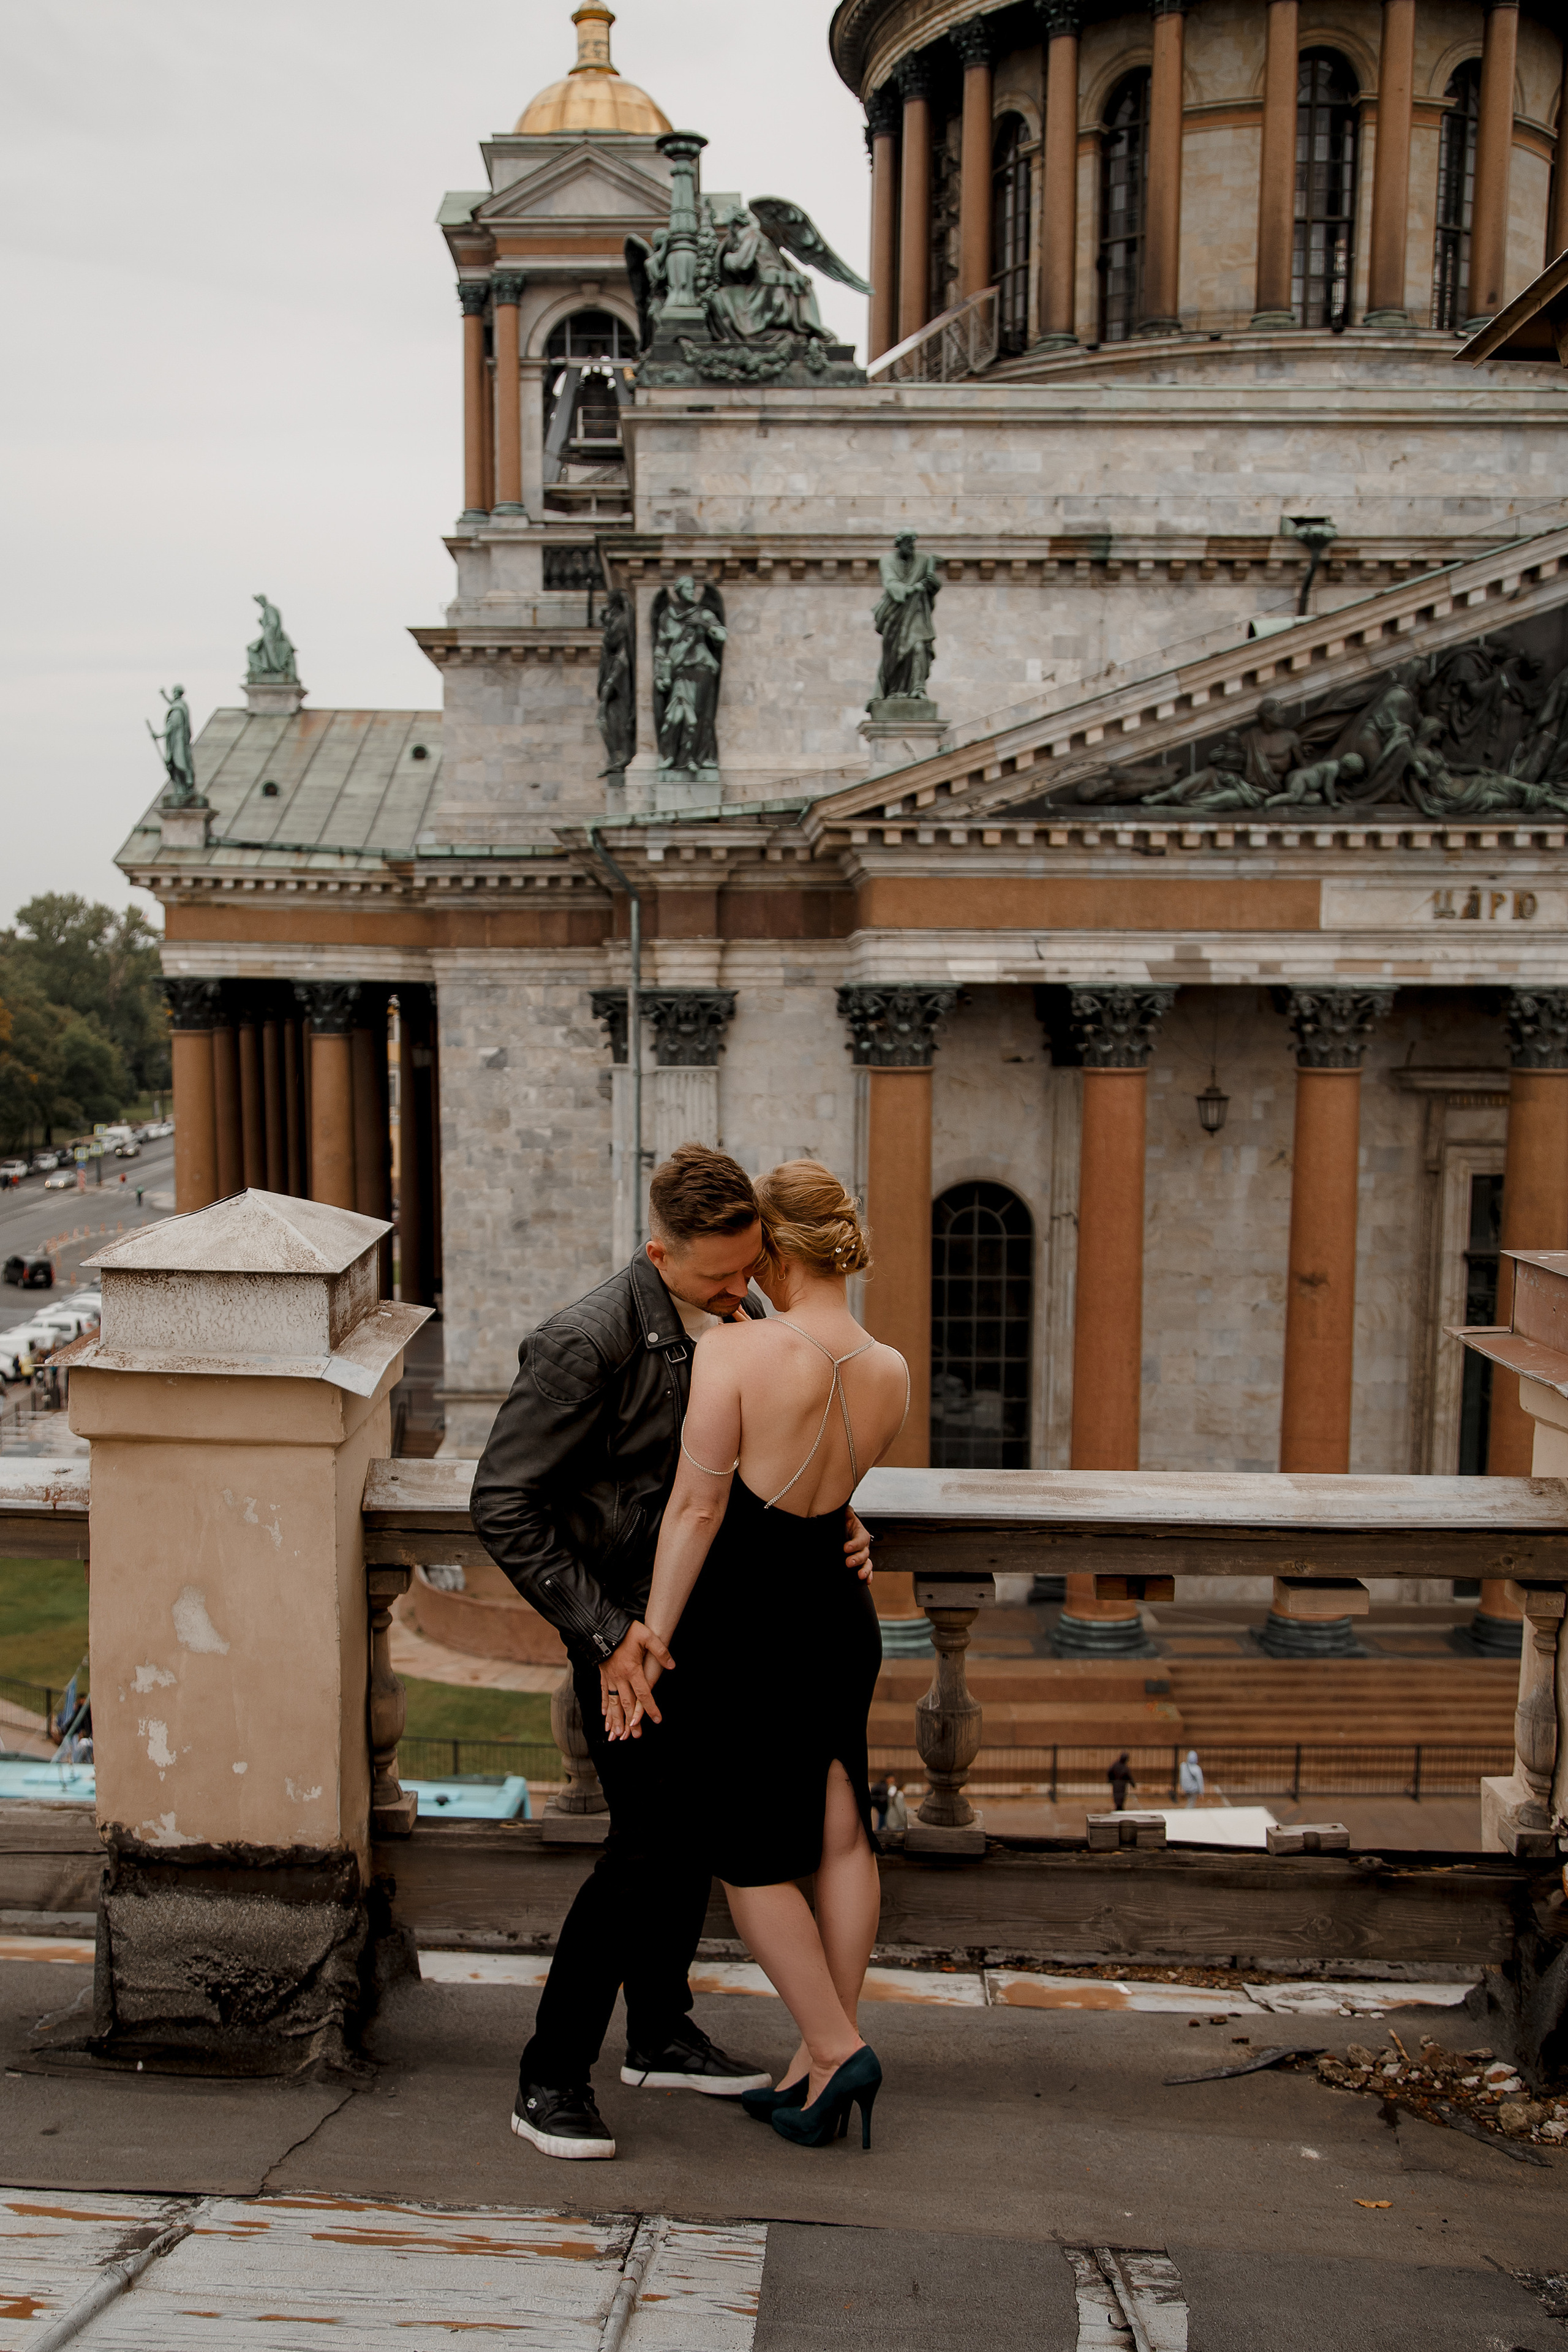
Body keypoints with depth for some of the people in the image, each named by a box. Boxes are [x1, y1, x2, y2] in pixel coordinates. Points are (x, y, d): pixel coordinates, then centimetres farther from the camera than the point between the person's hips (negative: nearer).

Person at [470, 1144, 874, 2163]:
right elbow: (505, 1505, -21)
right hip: (629, 1622, -7)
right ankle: (552, 2078, 10)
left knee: (702, 1818, 17)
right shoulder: (586, 1344, -24)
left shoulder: (742, 1320, -1)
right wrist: (603, 1632, -24)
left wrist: (839, 1522, -6)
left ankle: (661, 2035, 36)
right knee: (653, 1841, -7)